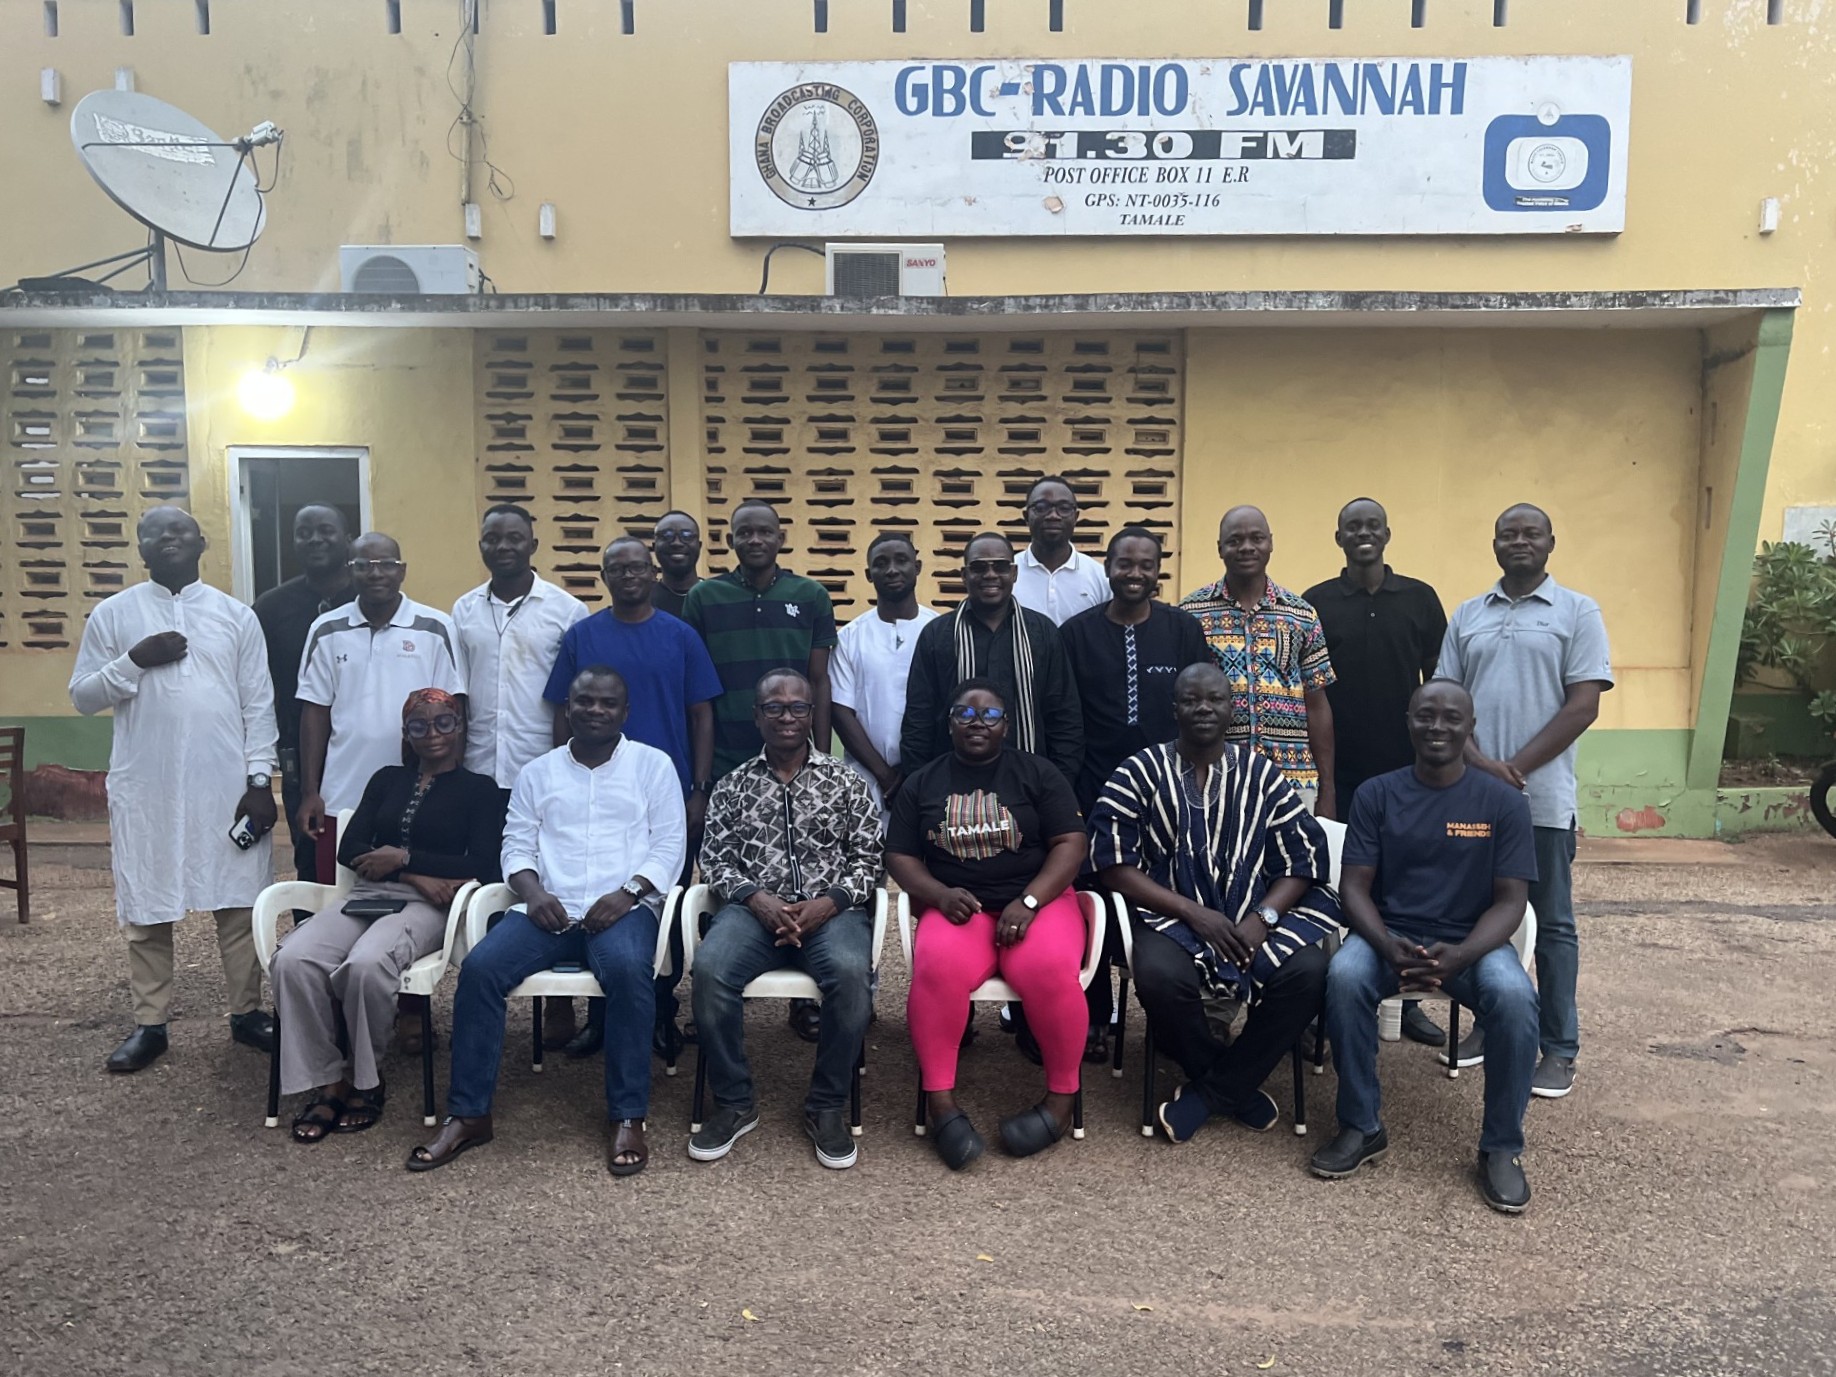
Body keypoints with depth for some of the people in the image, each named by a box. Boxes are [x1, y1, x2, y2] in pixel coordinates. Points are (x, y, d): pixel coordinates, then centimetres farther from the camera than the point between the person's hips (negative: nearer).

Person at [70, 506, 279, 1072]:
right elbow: (81, 696, 3)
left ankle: (247, 1011, 20)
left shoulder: (236, 615, 6)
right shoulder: (112, 613, 4)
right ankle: (149, 1024, 19)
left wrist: (260, 778, -4)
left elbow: (258, 705, 3)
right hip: (146, 787, 0)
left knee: (238, 902, 7)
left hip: (227, 784, 0)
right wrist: (135, 660, -13)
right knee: (147, 907, 7)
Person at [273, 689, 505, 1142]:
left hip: (428, 905, -4)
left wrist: (403, 858, -6)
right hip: (366, 894, 4)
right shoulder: (387, 780, 23)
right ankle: (325, 1082, -14)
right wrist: (418, 875, -6)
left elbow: (482, 867, -2)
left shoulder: (480, 790, 12)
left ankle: (365, 1082, -12)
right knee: (293, 959, -27)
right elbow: (349, 849, 10)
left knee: (366, 964, -36)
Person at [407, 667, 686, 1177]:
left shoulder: (653, 764, 11)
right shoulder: (538, 771, 19)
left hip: (623, 906, -3)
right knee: (479, 967, -23)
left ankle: (628, 1118, -24)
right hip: (548, 908, 3)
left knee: (627, 968, -36)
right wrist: (532, 892, -8)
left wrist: (628, 893, -13)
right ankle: (467, 1114, -11)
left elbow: (669, 843, 3)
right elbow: (516, 845, 13)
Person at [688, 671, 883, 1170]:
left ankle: (827, 1105, -13)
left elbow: (868, 859, 7)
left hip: (830, 910, -1)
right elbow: (714, 858, 8)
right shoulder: (733, 785, 14)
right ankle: (734, 1103, -10)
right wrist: (755, 898, -11)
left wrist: (829, 902, -11)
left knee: (851, 972, -34)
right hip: (755, 907, 1)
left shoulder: (846, 782, 11)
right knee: (708, 968, -30)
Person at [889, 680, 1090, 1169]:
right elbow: (900, 857, 9)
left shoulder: (1038, 772, 6)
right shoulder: (922, 783, 12)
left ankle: (1062, 1095, -11)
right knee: (937, 967, -32)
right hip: (958, 906, 1)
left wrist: (1029, 901, -15)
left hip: (1039, 900, -1)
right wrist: (940, 895, -11)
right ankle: (940, 1099, -19)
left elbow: (1070, 844, -1)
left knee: (1047, 970, -32)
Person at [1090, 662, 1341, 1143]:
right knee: (1161, 975, -34)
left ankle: (1213, 1089, -7)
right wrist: (1192, 912, -17)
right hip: (1172, 916, -2)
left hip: (1255, 916, 2)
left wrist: (1263, 917, -15)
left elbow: (1305, 859, 3)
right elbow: (1113, 864, -7)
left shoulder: (1263, 774, 7)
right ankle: (1236, 1084, -3)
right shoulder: (1139, 773, 0)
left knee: (1307, 971, -27)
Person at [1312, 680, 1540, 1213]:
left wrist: (1459, 955, -24)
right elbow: (1354, 887, -2)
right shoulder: (1376, 795, 1)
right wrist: (1389, 948, -22)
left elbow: (1510, 900, -4)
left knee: (1514, 997, -32)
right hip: (1388, 936, 1)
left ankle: (1502, 1147, -11)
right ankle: (1362, 1127, -12)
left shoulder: (1503, 802, -1)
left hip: (1472, 942, 0)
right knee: (1344, 977, -31)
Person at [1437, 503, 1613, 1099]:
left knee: (1551, 924, 5)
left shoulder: (1578, 612, 0)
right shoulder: (1467, 615, 10)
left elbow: (1583, 706, -6)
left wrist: (1517, 769, -12)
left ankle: (1558, 1048, 14)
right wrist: (1481, 765, -9)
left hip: (1544, 798, -3)